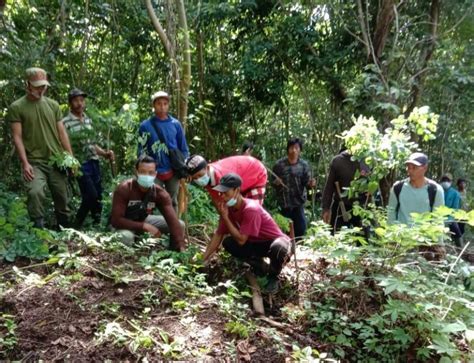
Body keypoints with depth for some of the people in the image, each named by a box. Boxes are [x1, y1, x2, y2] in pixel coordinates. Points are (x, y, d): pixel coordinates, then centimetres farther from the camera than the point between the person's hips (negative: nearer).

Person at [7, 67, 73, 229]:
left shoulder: (53, 105, 10)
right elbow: (17, 137, -5)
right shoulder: (16, 107, 0)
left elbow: (62, 133, 10)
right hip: (34, 162, -3)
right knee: (35, 193, -25)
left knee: (63, 199, 8)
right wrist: (25, 163, -14)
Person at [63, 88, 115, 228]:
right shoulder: (65, 122, -6)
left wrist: (105, 153, 8)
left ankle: (97, 223, 21)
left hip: (94, 162, 6)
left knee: (98, 196, 7)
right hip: (80, 165, -6)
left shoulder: (88, 120, 15)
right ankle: (76, 225, 8)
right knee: (91, 195, -11)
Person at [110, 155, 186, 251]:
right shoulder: (123, 189, -30)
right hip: (126, 225, -4)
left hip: (144, 220, 4)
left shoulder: (160, 193, -22)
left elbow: (173, 221, -31)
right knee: (126, 236, -40)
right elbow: (116, 220, -32)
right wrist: (145, 226, -38)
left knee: (180, 225, -10)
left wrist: (181, 247, -43)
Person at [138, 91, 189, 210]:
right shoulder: (146, 125, -3)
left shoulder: (175, 124, 3)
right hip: (154, 172, -2)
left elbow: (184, 149, 7)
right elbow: (141, 151, 1)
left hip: (173, 171, 2)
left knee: (172, 202, 13)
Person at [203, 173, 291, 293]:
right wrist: (204, 258, -4)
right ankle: (258, 264, 9)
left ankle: (273, 277, -9)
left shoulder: (251, 209, -31)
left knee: (277, 248, -41)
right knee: (227, 242, -11)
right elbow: (218, 234, 0)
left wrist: (225, 217, -29)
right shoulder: (228, 207, -8)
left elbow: (241, 240, -31)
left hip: (276, 241, -7)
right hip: (257, 243, 7)